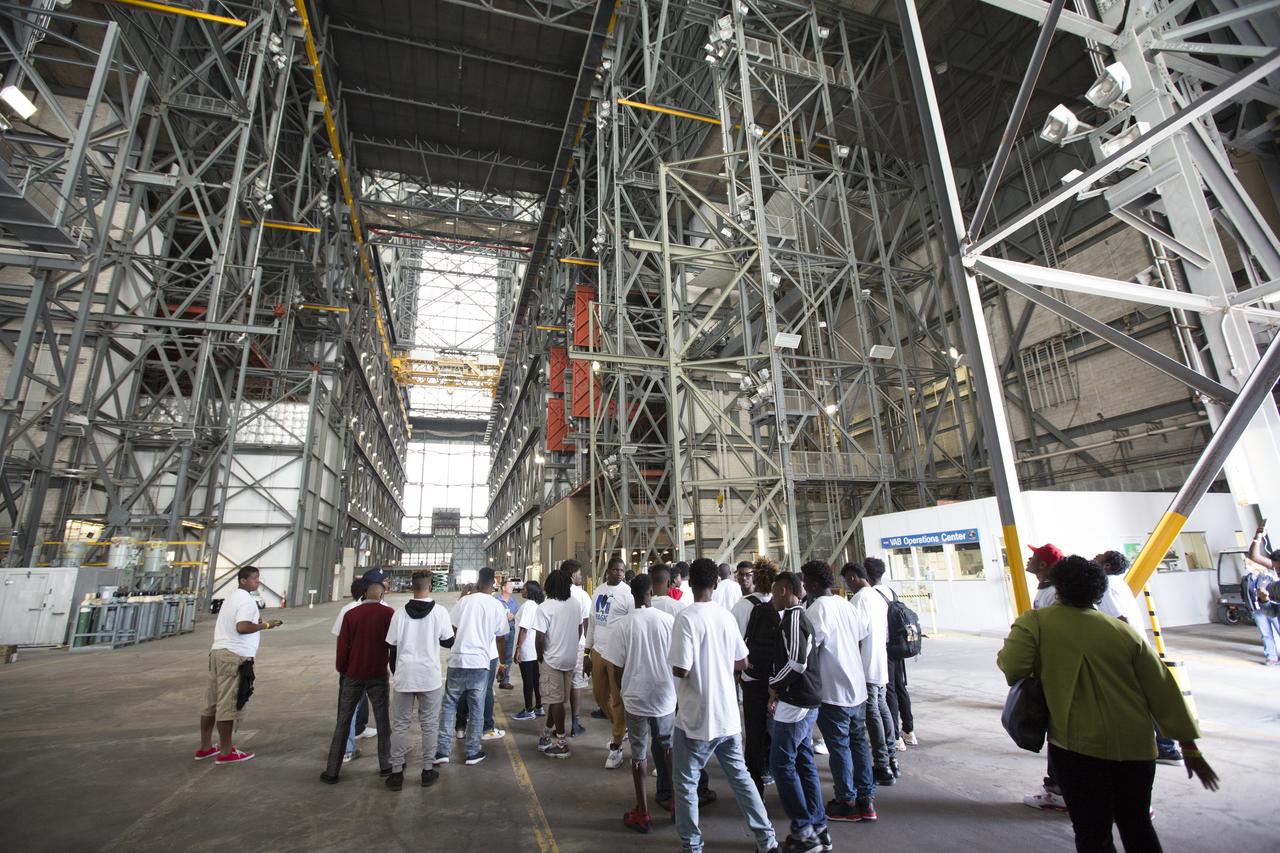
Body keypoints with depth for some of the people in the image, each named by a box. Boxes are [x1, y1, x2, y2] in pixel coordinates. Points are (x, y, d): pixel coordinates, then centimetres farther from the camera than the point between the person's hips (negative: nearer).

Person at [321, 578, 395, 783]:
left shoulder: (351, 614, -5)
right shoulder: (388, 614, -9)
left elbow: (342, 646, -1)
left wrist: (341, 670, 14)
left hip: (353, 675, 1)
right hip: (379, 675, -1)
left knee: (343, 722, 12)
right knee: (383, 720, 9)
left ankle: (332, 771, 15)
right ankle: (385, 765, 15)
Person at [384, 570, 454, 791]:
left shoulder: (400, 613, -4)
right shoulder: (439, 612, -9)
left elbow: (393, 646, 1)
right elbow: (449, 642, -2)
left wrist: (395, 672, 16)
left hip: (404, 676, 2)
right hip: (430, 677, -1)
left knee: (399, 724, 14)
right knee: (430, 724, 11)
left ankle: (396, 772, 18)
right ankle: (428, 770, 18)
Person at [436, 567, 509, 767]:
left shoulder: (464, 601, 0)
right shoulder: (497, 606, 0)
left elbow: (453, 630, 5)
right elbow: (501, 639, 6)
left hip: (458, 660, 0)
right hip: (481, 662, 0)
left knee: (449, 706, 13)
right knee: (476, 709, 10)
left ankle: (443, 751, 13)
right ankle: (473, 752, 17)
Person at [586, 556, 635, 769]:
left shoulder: (628, 593, -12)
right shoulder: (599, 590, 8)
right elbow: (592, 622, 14)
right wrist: (587, 654, 14)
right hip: (598, 652, 7)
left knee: (618, 700, 4)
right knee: (599, 694, 18)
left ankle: (616, 748, 20)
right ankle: (618, 726, 42)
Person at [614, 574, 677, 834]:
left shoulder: (624, 625, -12)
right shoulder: (668, 620, -10)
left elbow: (619, 668, -6)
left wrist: (622, 693, 11)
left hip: (635, 697, -1)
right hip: (665, 695, 2)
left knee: (639, 754, 12)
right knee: (668, 746, 23)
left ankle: (642, 814, 22)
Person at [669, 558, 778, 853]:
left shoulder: (687, 617, -19)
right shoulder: (726, 616, 0)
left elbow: (680, 670, -22)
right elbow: (742, 663, 8)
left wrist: (685, 666, 0)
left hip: (696, 718, -6)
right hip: (728, 715, 6)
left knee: (686, 784, 12)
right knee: (740, 776, 21)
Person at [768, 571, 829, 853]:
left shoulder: (793, 618, -18)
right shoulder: (798, 616, 12)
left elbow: (797, 663, -26)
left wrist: (774, 687, -13)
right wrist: (779, 686, 11)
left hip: (795, 702, -9)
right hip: (805, 702, 9)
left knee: (782, 764, 0)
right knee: (804, 763, 14)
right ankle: (818, 828, 22)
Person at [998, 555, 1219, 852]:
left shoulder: (1036, 622, -7)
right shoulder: (1124, 631, 6)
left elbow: (1012, 667, -20)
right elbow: (1163, 689, 8)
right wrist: (1190, 747, 16)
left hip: (1079, 745, -4)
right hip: (1135, 746, 5)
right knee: (1138, 827, 24)